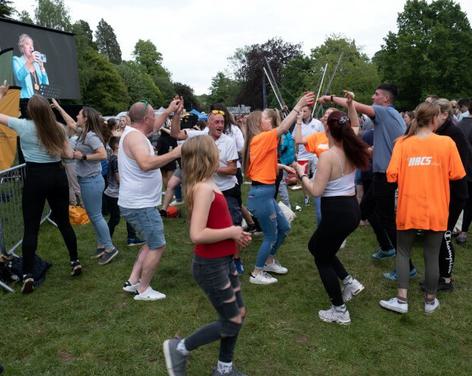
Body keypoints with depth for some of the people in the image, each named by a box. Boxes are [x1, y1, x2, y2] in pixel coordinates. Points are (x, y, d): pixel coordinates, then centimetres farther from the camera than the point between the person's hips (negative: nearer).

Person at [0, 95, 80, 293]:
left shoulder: (23, 126, -7)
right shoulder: (57, 128, 1)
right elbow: (69, 154, 4)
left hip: (35, 178, -3)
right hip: (58, 175, 4)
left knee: (31, 227, 1)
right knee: (64, 221, 14)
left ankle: (28, 275, 1)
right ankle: (75, 262, 21)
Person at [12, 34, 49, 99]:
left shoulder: (36, 62, 17)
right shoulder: (17, 60, 6)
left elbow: (46, 83, 7)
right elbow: (19, 77, -15)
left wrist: (42, 66, -3)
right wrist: (29, 62, -24)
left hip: (40, 98, 4)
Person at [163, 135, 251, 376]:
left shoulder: (207, 186, 6)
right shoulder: (204, 189, -23)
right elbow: (197, 235, -31)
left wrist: (235, 233, 3)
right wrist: (231, 232, -19)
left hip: (223, 261, 9)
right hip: (210, 266, -9)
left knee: (239, 314, 19)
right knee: (232, 322, 5)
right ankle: (179, 348, 21)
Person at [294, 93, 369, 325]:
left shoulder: (328, 156, -19)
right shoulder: (351, 151, 4)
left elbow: (316, 191, -18)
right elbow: (356, 128, 26)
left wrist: (301, 174, -4)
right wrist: (350, 106, 20)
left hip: (336, 213, -8)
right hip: (352, 210, 8)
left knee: (322, 258, 12)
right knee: (316, 246, 27)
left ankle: (339, 312, 20)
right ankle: (349, 282, 21)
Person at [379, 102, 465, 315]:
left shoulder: (403, 143, -5)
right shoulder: (446, 143, -7)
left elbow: (391, 176, -10)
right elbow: (456, 175, -2)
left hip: (408, 209, 0)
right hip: (435, 211, 0)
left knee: (403, 252, 15)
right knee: (432, 256, 12)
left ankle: (401, 300, 13)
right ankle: (430, 301, 27)